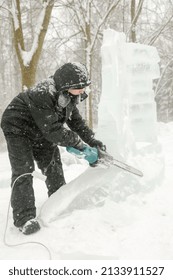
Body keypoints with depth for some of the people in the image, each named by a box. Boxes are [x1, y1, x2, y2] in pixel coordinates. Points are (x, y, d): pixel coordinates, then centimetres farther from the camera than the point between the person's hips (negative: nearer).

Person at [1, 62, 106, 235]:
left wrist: (92, 140, -9)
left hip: (39, 132, 8)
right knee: (23, 170, -15)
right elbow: (52, 130, -36)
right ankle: (24, 217, -13)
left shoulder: (67, 95, -9)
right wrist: (76, 141, -27)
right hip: (18, 129, -8)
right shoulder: (43, 95, -37)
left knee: (52, 164, 11)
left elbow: (76, 120, 0)